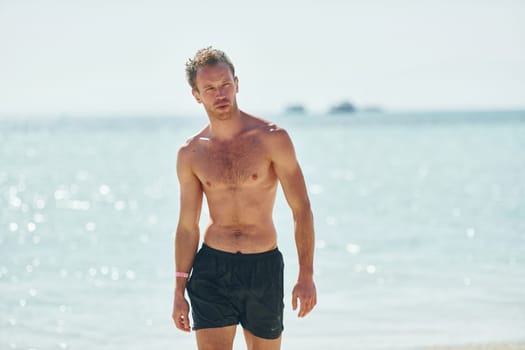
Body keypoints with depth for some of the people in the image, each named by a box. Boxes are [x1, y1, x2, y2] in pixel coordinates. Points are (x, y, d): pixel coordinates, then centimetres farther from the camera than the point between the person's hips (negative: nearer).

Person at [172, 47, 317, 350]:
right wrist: (179, 291, 7)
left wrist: (306, 276, -11)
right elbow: (187, 225, 9)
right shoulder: (191, 154, 3)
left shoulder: (272, 139, -4)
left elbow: (301, 209, -4)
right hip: (212, 270, 1)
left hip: (265, 268, -1)